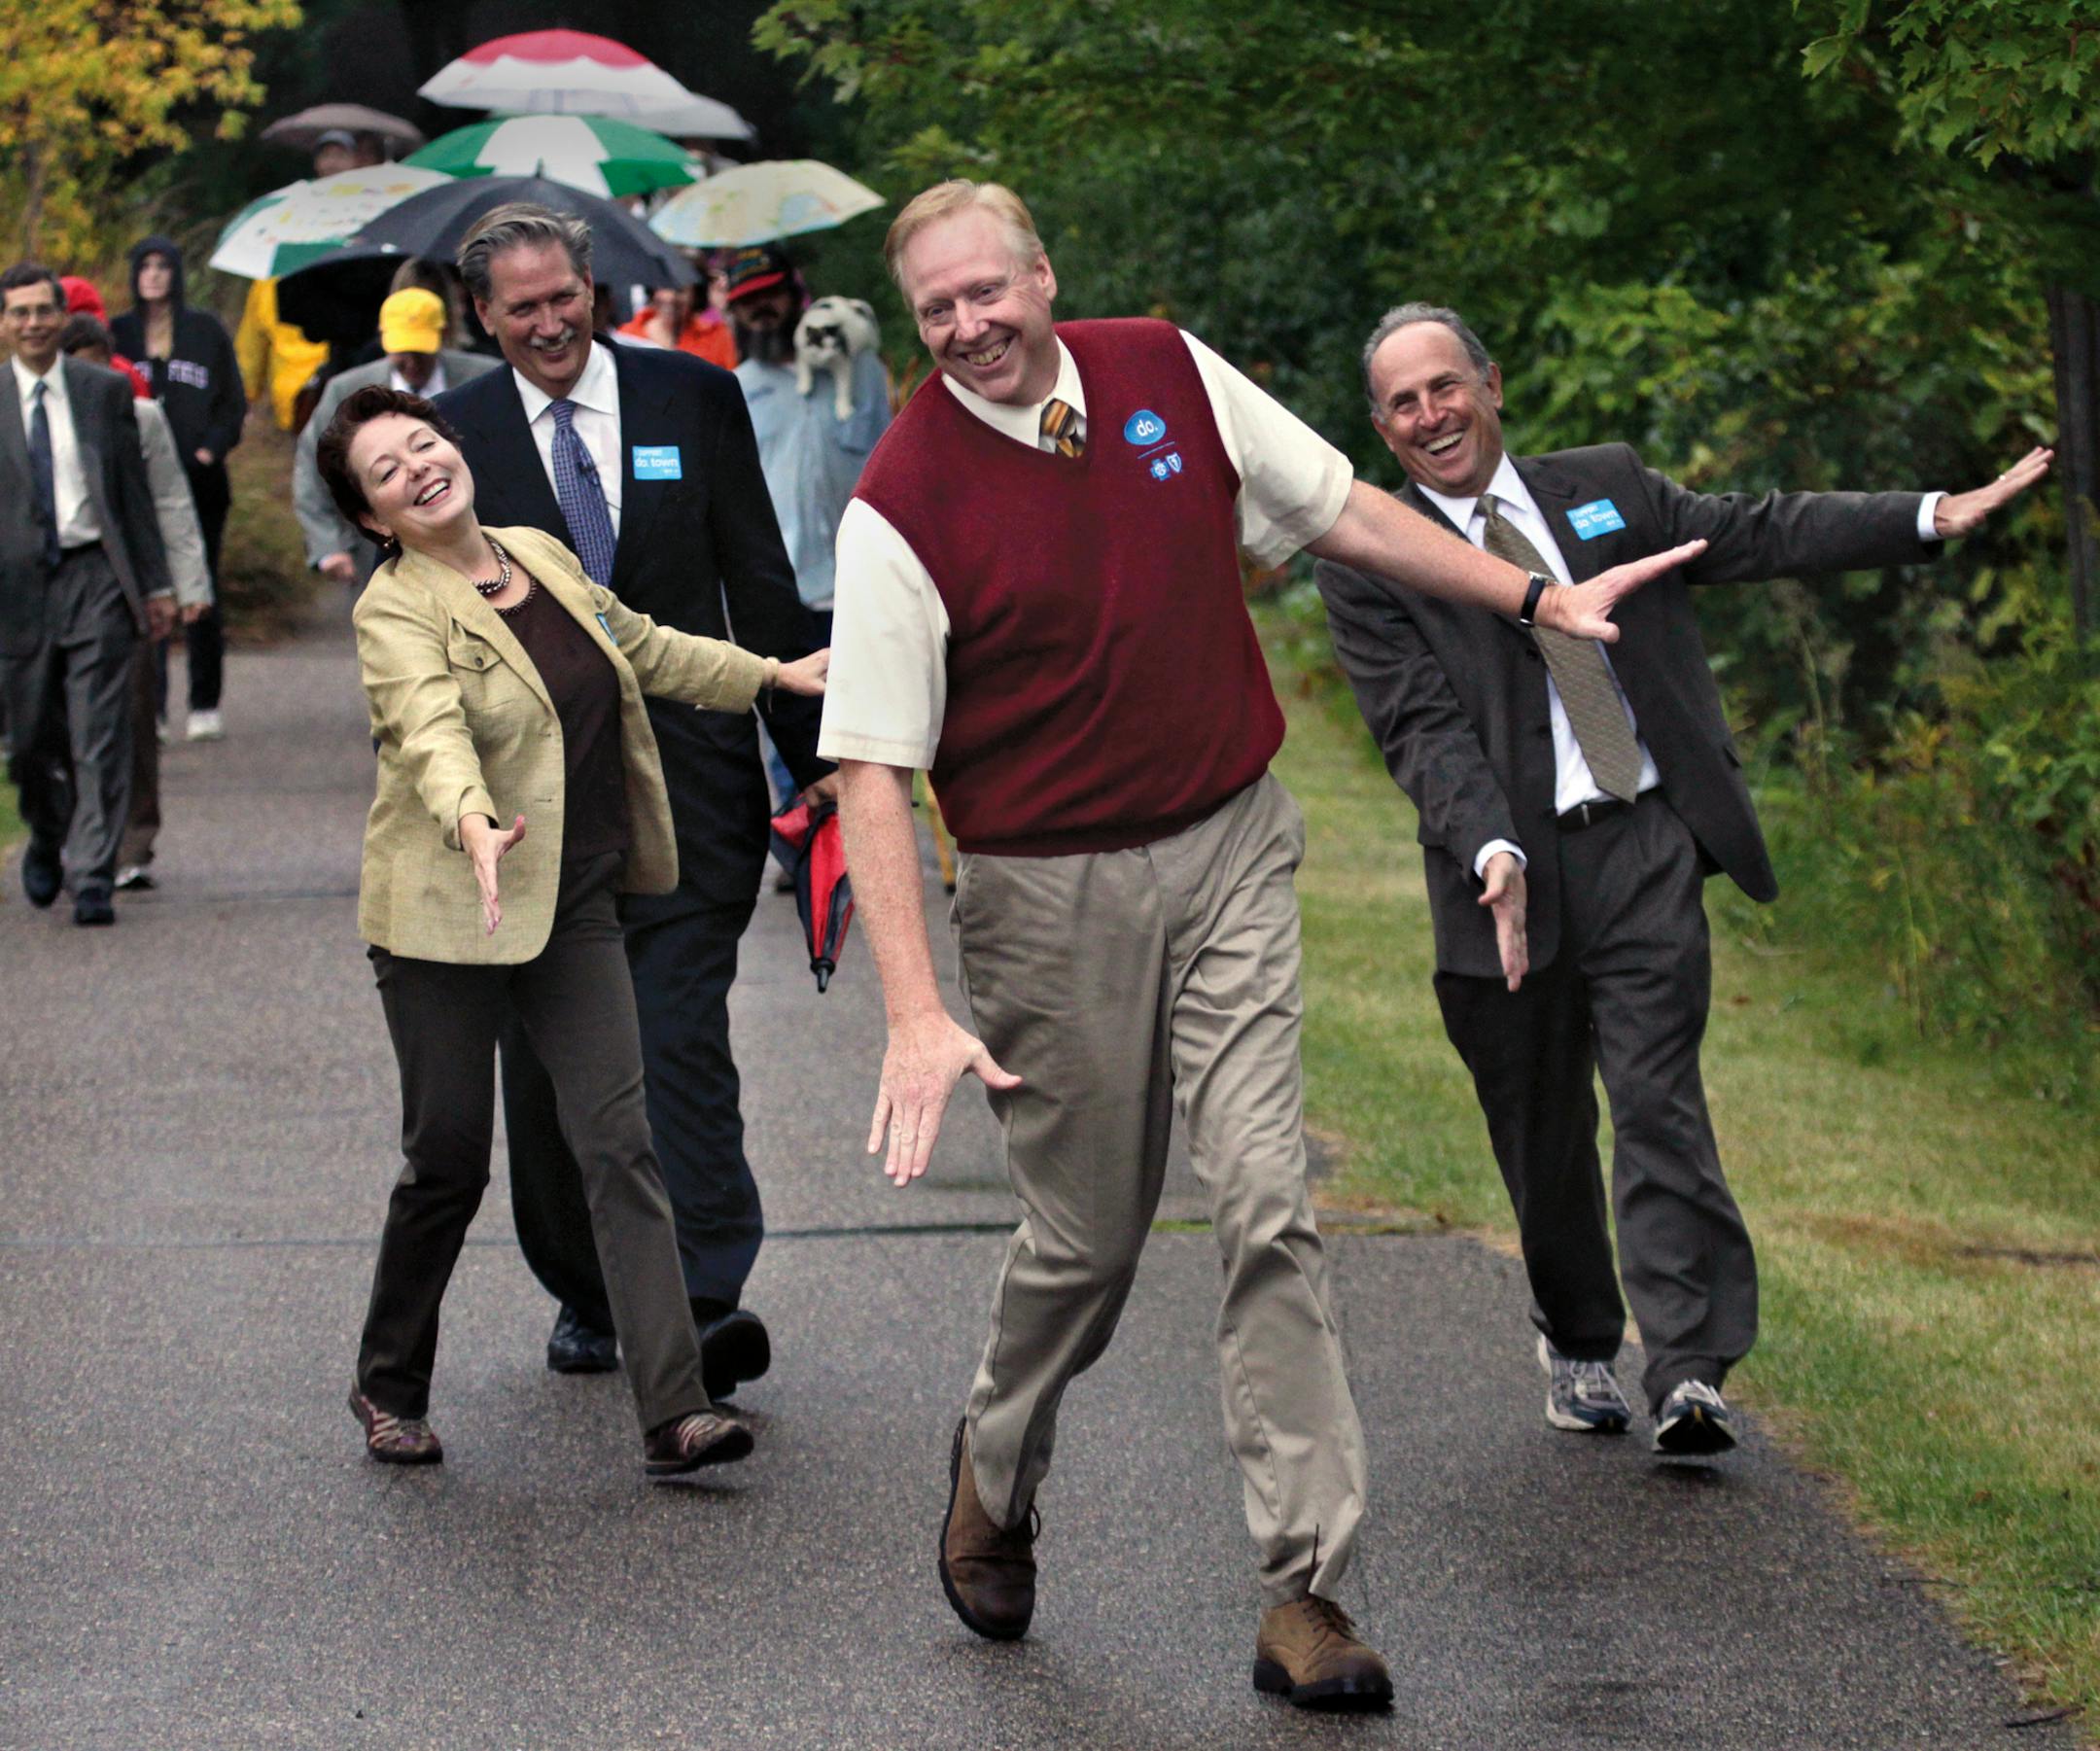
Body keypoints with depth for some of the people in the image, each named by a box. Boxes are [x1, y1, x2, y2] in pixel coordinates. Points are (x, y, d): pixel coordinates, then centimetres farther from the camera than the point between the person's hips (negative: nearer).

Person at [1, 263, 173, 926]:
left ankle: (92, 879, -4)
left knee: (98, 741, -6)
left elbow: (135, 492, 8)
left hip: (96, 578, -1)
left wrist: (155, 584, 6)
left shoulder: (105, 391, 6)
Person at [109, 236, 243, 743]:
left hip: (199, 478, 0)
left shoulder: (206, 331, 8)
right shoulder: (119, 333, 10)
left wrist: (213, 447, -7)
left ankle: (205, 704, 7)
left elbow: (233, 401, 9)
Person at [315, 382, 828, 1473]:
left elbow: (645, 649, 28)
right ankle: (390, 1389, 26)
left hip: (575, 909, 5)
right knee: (450, 1157, 2)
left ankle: (675, 1412, -11)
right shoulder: (395, 612, -11)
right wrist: (473, 822, -50)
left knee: (618, 1142, -5)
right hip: (446, 916, -5)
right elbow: (433, 732, -31)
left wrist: (774, 676, 36)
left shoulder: (542, 556, 9)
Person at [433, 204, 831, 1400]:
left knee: (682, 1042, -11)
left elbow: (762, 589, 7)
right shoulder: (459, 434, 3)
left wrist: (812, 751, 5)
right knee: (546, 1063, 7)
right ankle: (590, 1299, 21)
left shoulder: (695, 399, 4)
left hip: (685, 783, -1)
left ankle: (708, 1301, -16)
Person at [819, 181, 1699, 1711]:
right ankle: (996, 1474, 39)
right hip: (1050, 890, -2)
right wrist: (916, 1012, -24)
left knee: (1268, 1207, -7)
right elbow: (874, 773, -15)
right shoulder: (905, 505, -13)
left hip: (1231, 852, 2)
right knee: (1089, 1237, 7)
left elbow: (1337, 510, 14)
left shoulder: (1169, 374, -1)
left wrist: (1535, 598, 16)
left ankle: (1309, 1594, -6)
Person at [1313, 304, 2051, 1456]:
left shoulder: (1605, 487, 13)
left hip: (1646, 846, 1)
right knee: (1542, 1126, 7)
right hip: (1515, 872, -1)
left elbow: (1753, 536, 18)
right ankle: (1576, 1342, 28)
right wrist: (1491, 851, -24)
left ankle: (1689, 1373, -15)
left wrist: (1933, 517, 13)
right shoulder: (1367, 564, 1)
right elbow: (1421, 729, -9)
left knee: (1658, 1100, -10)